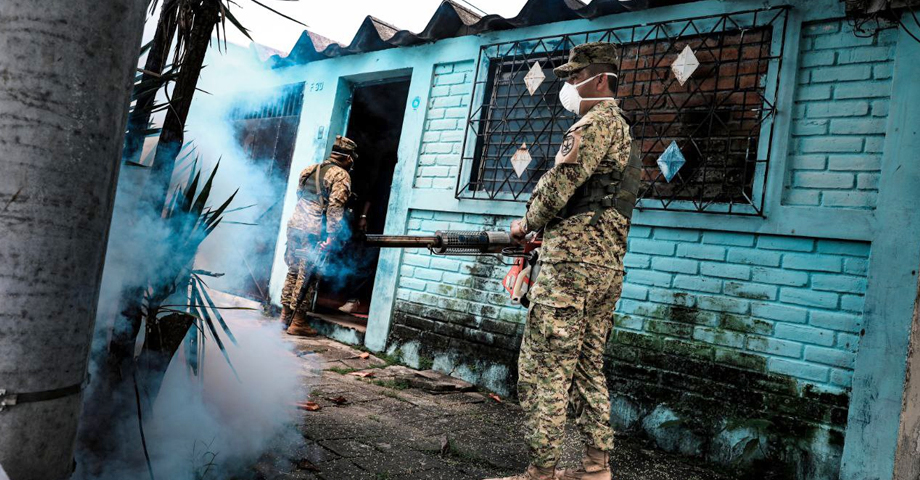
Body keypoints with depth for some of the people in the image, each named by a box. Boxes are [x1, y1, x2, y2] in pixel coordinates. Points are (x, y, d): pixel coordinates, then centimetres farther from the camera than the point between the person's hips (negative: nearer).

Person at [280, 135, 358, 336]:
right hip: (313, 231, -7)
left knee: (293, 272, 14)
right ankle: (298, 322, 2)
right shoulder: (341, 175, -4)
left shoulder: (310, 169, 18)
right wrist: (331, 235, -16)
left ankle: (285, 315, 20)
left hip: (294, 225, 7)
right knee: (306, 276, -2)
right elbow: (336, 206, -14)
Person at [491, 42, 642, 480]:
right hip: (609, 267, 10)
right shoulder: (623, 131, 24)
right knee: (589, 369, 14)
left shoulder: (596, 122, -7)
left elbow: (559, 184, -14)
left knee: (543, 373, -6)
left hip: (572, 263, -10)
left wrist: (527, 223, 3)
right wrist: (543, 228, 19)